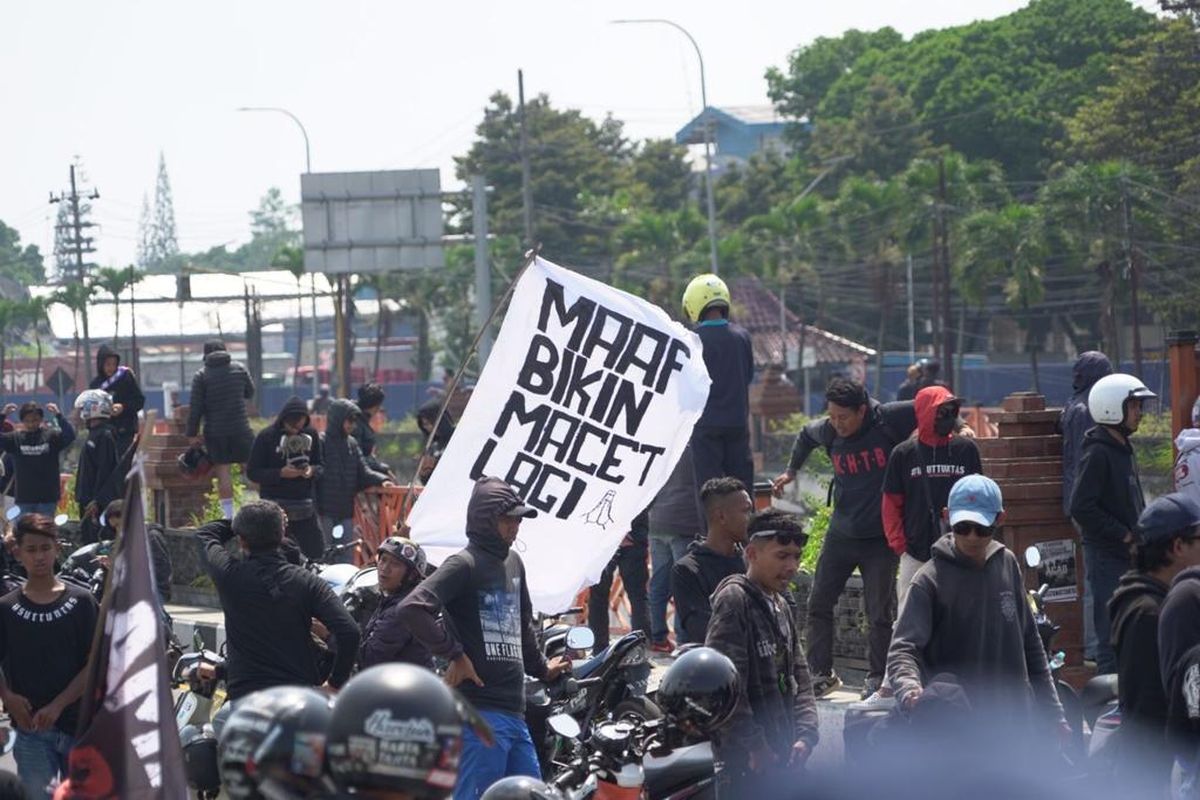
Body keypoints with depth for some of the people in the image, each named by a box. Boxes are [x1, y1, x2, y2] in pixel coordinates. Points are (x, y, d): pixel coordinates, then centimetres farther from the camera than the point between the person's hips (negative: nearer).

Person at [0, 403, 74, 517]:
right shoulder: (16, 438, 2)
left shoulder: (51, 436, -3)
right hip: (24, 498, 1)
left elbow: (70, 436, -17)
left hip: (47, 496, -1)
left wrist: (59, 415, -29)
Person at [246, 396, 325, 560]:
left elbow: (321, 466, 13)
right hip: (275, 507, -4)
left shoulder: (310, 435, 5)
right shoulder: (267, 437, -7)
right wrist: (280, 473, -20)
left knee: (316, 553, 3)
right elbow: (252, 472, -6)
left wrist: (312, 471, -12)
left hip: (305, 507, 4)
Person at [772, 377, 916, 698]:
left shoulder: (888, 420, -15)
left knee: (879, 613, 0)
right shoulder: (828, 432, -3)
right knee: (819, 604, 4)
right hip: (840, 535, 4)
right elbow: (805, 436, 21)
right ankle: (820, 673, 14)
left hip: (881, 536, -4)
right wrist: (791, 470, 25)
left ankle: (876, 678, 12)